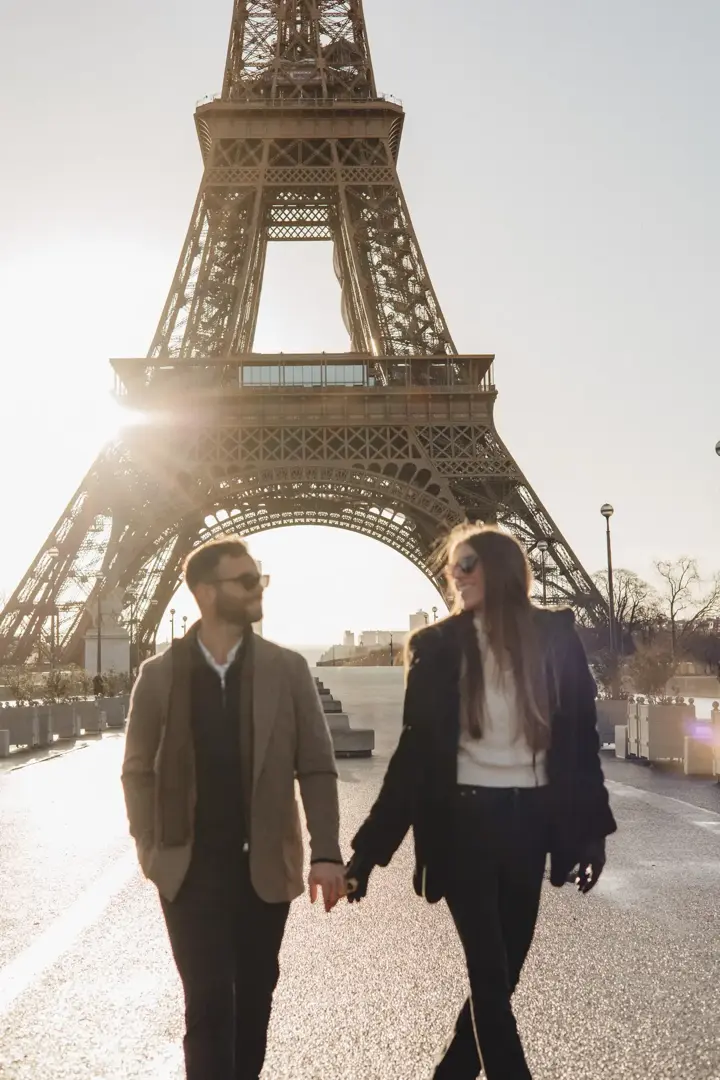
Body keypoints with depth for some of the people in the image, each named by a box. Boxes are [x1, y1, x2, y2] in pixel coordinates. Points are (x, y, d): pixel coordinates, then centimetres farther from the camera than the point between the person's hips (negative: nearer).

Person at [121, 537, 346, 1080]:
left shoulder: (288, 669, -2)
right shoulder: (160, 673, -3)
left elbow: (317, 767, -2)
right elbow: (139, 771, 4)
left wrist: (326, 853, -10)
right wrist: (150, 850, -2)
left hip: (264, 866, 1)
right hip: (192, 868, -1)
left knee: (255, 996, 13)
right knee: (209, 1001, -3)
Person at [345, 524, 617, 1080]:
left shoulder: (556, 635, 2)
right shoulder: (438, 644, -1)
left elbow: (581, 736, 6)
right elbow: (416, 748, 0)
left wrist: (591, 827, 3)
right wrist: (370, 846, -3)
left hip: (529, 821, 2)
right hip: (464, 821, -2)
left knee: (503, 969, 10)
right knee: (490, 972, -2)